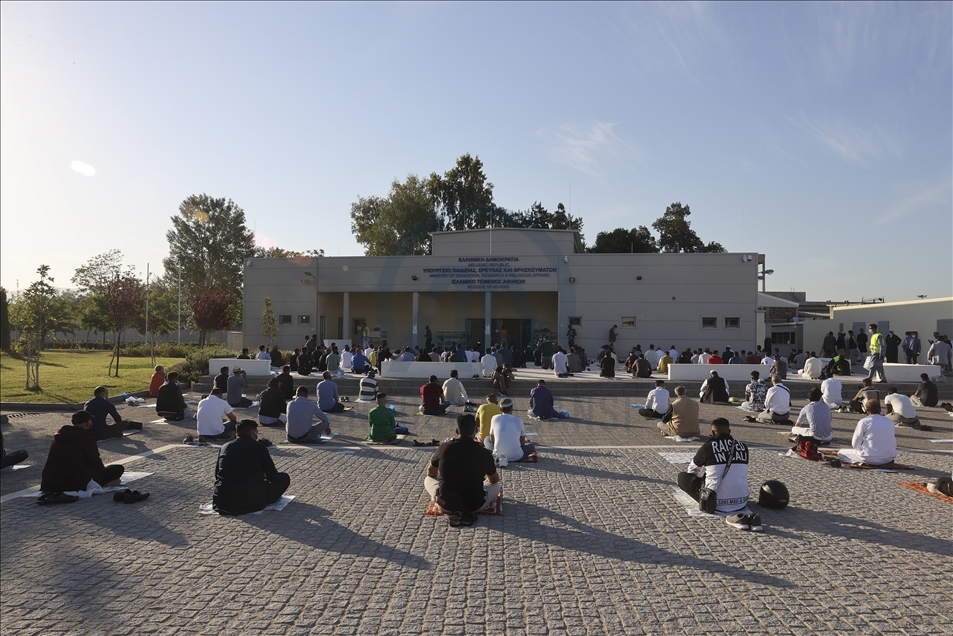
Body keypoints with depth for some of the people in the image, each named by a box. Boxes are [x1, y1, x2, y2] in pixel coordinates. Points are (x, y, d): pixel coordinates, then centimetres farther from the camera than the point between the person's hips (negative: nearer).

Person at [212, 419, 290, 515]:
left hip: (223, 503, 5)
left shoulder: (224, 447, 8)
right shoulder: (259, 447, -4)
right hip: (252, 502, -5)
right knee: (284, 477, 12)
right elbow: (272, 476, 3)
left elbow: (217, 475, 17)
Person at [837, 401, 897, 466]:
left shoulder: (864, 422, -8)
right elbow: (893, 444, 16)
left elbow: (855, 445, -4)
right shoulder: (889, 421, 6)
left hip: (871, 458, -5)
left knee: (841, 453, 12)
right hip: (890, 458, 5)